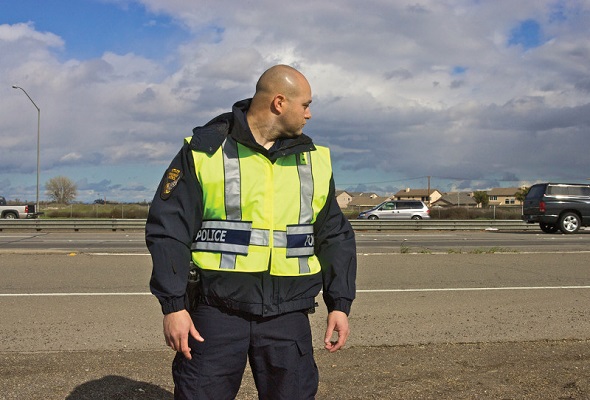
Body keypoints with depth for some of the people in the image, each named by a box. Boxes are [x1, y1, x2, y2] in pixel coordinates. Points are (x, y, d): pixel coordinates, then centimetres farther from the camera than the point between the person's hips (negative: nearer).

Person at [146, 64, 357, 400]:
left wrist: (340, 305, 7)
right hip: (217, 309, -3)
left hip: (288, 313, 4)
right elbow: (168, 230, -4)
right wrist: (173, 306, -10)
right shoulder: (204, 152, -3)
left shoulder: (314, 160, 10)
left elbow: (335, 236, 14)